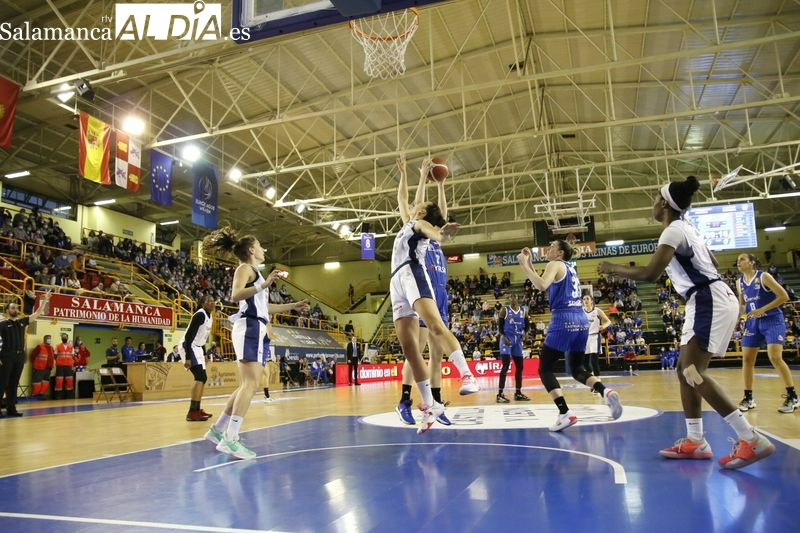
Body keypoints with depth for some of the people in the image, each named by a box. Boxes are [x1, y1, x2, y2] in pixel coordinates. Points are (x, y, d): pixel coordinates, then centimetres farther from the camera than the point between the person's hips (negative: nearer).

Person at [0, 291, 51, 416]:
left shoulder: (22, 322, 13)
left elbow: (37, 313, 13)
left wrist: (45, 300, 5)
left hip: (20, 356, 5)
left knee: (14, 384, 9)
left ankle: (11, 408, 13)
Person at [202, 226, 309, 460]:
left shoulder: (254, 272, 26)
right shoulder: (245, 268, -2)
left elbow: (263, 306, 32)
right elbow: (235, 295, -21)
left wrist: (293, 306, 32)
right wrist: (263, 285, -31)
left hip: (256, 330, 10)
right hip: (249, 328, -10)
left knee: (246, 386, 11)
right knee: (250, 384, -17)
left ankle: (217, 430, 17)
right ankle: (230, 439, -21)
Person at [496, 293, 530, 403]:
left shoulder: (523, 311, 9)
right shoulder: (504, 310, -3)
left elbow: (525, 325, 15)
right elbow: (499, 326, -4)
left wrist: (524, 333, -4)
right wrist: (503, 336, -20)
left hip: (518, 339, 6)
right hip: (506, 339, -6)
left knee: (519, 367, 10)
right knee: (506, 366, -15)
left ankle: (518, 393, 22)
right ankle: (500, 394, -15)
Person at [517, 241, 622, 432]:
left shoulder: (555, 265, -2)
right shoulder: (570, 268, 23)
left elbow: (542, 285, -22)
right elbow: (544, 285, 29)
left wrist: (524, 265, -14)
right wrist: (530, 263, 25)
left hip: (563, 321, -8)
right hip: (581, 321, 8)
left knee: (545, 369, 1)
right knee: (577, 368, 18)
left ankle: (565, 414, -11)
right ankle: (606, 392, -8)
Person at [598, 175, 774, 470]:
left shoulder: (673, 230, -13)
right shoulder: (686, 228, 18)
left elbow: (649, 274, -22)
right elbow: (712, 265, 25)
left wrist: (614, 268, -8)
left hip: (710, 302, -10)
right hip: (708, 301, 10)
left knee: (693, 372, -14)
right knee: (685, 369, 11)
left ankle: (752, 440, -13)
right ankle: (695, 442, 15)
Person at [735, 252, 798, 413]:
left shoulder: (764, 276, -11)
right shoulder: (739, 283, 7)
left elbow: (784, 297, -15)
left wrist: (761, 310, -21)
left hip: (772, 320, -6)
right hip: (753, 322, 6)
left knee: (775, 358, -16)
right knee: (747, 359, 1)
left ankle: (792, 396, -1)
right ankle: (748, 398, 10)